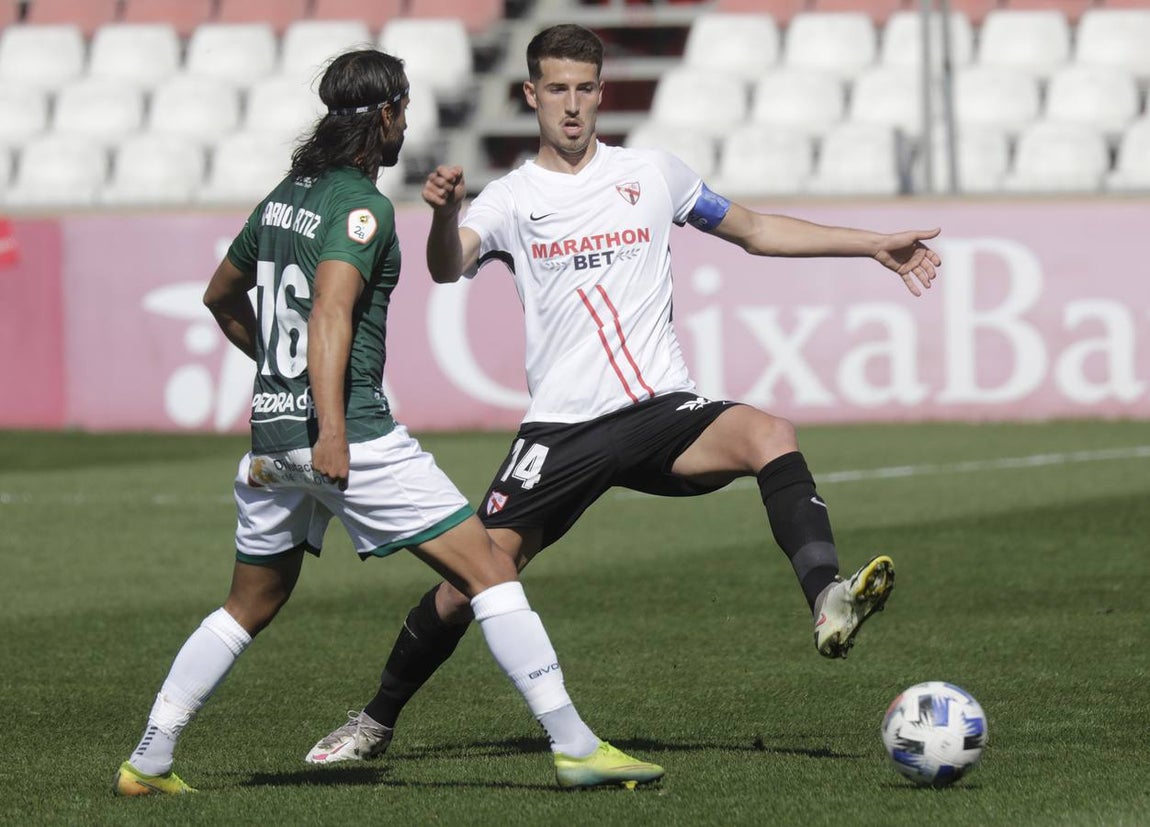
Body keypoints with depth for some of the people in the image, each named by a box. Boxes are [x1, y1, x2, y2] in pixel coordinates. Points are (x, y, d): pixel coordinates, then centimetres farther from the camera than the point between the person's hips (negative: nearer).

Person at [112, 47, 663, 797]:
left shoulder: (286, 196, 15)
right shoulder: (360, 204, -10)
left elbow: (221, 297, 28)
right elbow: (330, 313, -24)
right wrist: (332, 430, -31)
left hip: (273, 427, 8)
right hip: (350, 433, -8)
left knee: (251, 607, 21)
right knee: (488, 569, -5)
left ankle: (148, 762, 19)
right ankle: (575, 744, -10)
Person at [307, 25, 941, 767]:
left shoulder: (652, 174, 10)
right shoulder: (511, 199, 4)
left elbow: (754, 231, 22)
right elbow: (448, 268, -16)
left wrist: (874, 245, 18)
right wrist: (444, 212, -39)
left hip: (664, 409, 1)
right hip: (563, 425, -1)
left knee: (769, 435, -31)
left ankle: (829, 602, -43)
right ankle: (377, 722, 17)